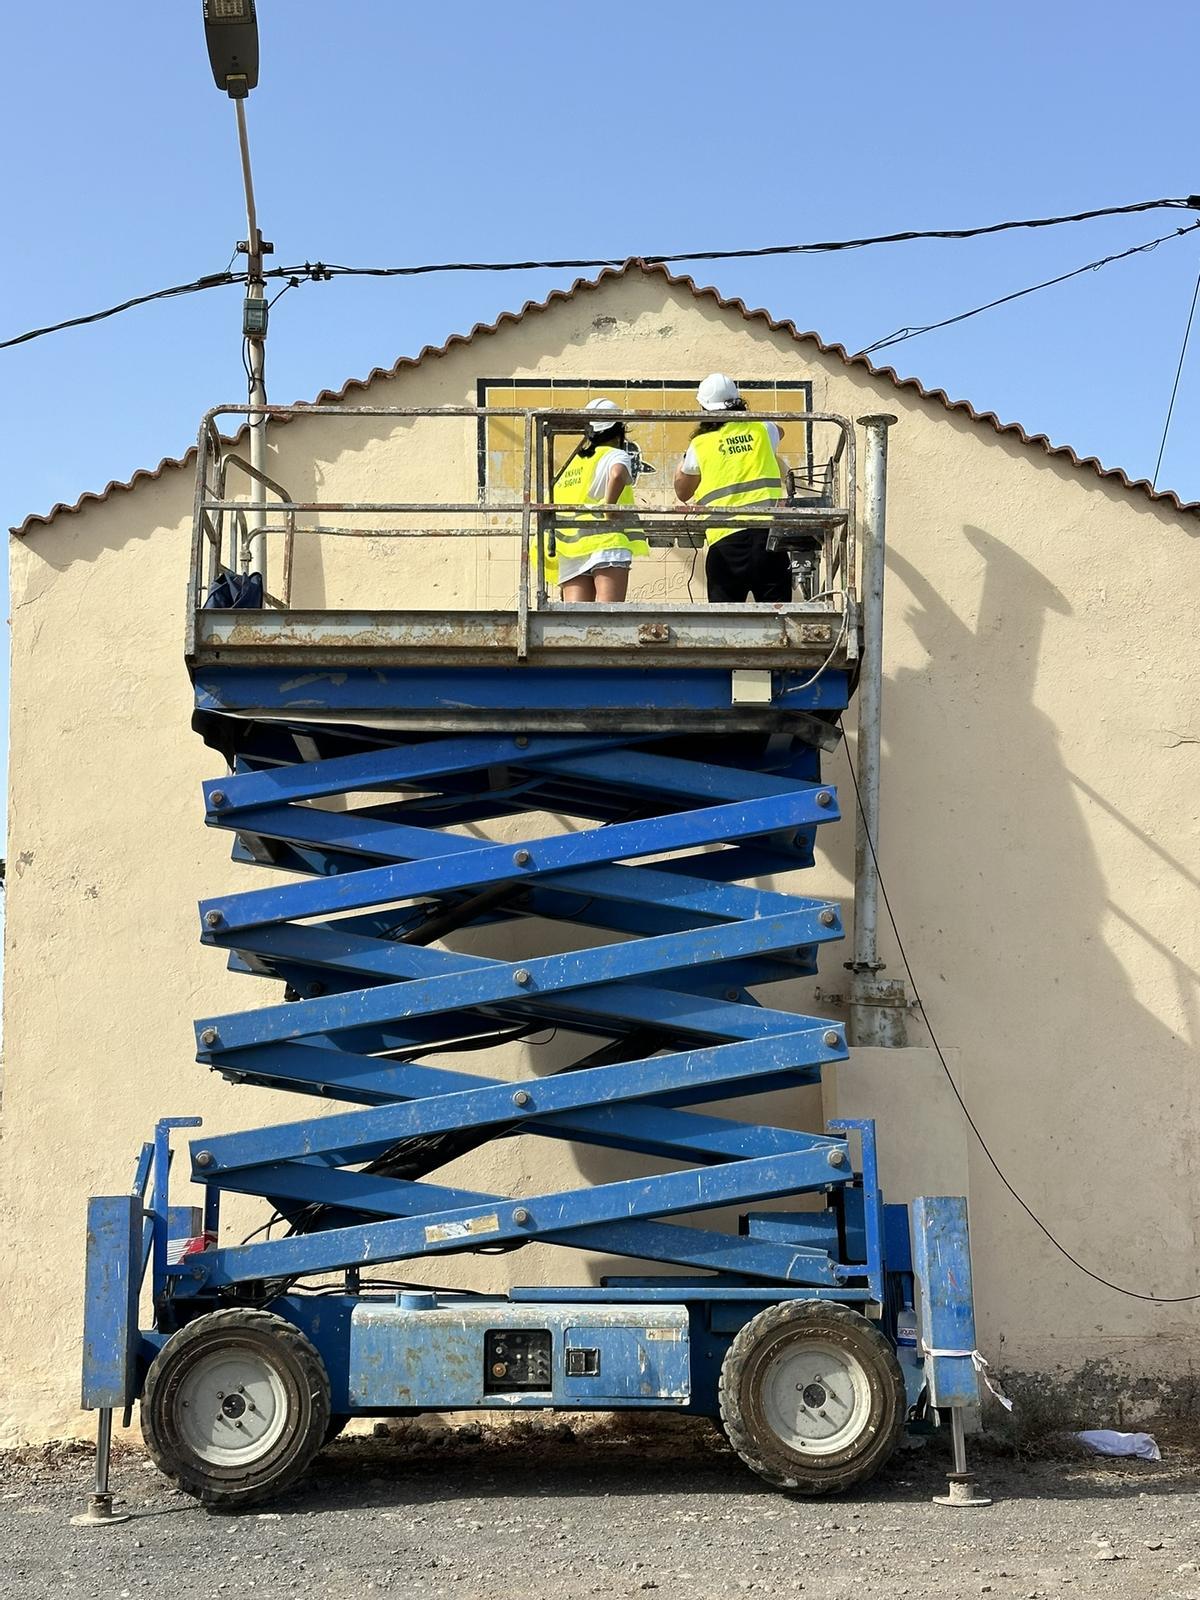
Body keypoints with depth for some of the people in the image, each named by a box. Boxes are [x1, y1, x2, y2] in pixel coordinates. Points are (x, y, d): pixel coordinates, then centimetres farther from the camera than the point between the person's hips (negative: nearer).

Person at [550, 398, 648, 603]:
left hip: (569, 556, 6)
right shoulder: (615, 456, 6)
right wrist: (608, 510, -11)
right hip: (606, 543, -6)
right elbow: (618, 474, -19)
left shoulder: (572, 464, 27)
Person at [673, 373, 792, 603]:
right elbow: (778, 431, 40)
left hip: (726, 538, -1)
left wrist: (679, 470, 43)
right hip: (768, 530, 1)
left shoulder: (699, 445, 7)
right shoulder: (761, 430, 11)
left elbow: (683, 493, 23)